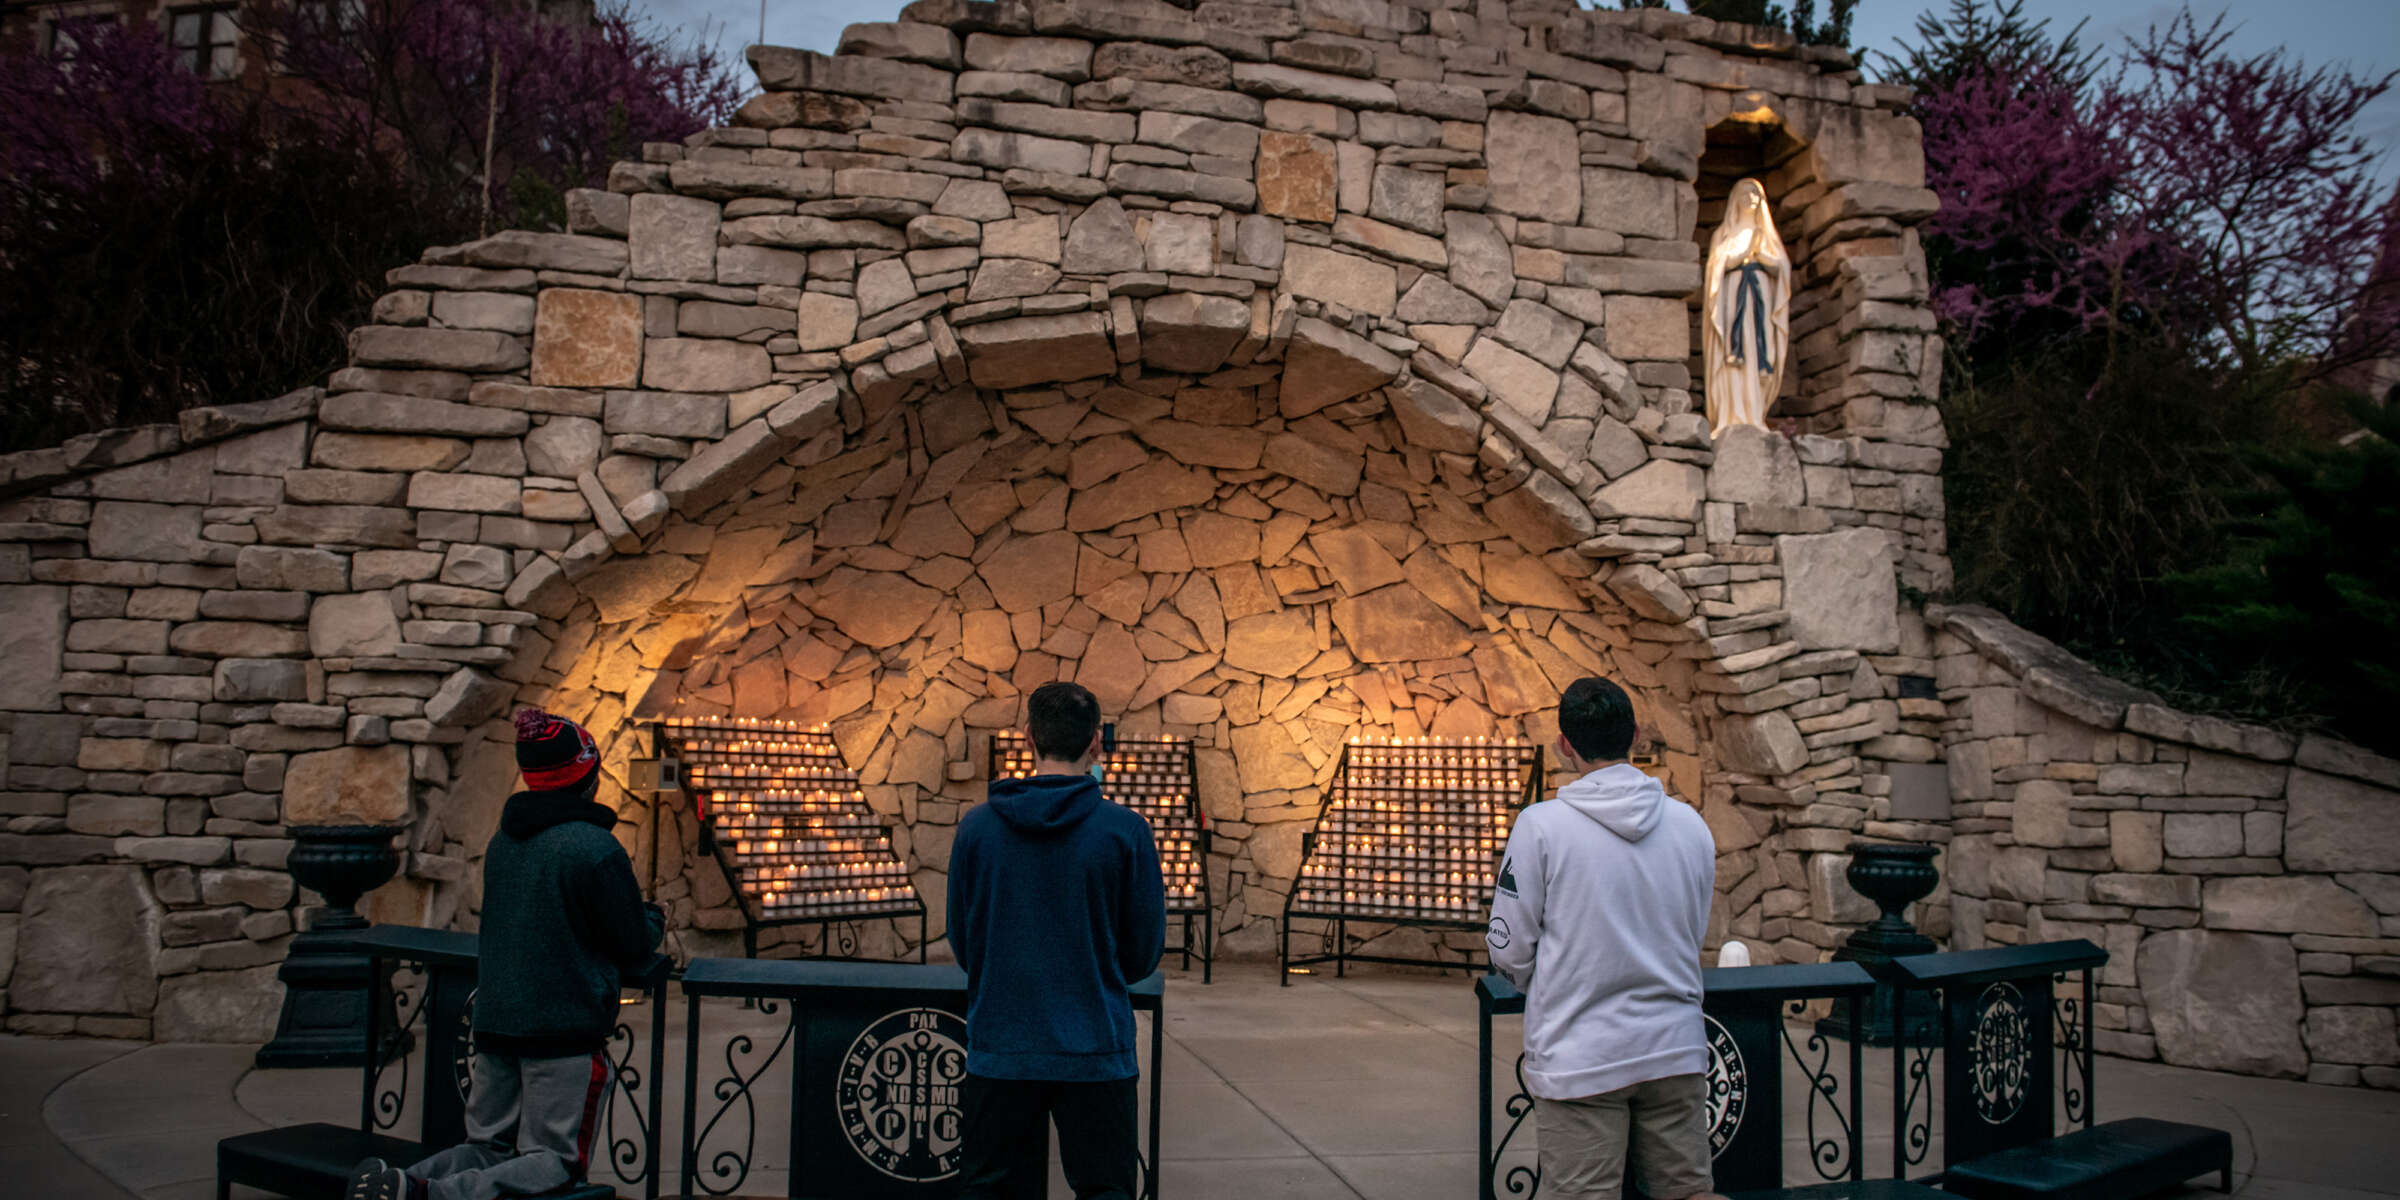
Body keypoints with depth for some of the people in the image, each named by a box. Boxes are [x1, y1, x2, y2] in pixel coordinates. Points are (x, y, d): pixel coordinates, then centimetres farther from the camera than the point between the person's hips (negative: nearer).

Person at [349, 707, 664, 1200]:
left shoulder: (503, 841, 10)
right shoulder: (595, 848, -15)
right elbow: (634, 947, -11)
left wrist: (637, 919, 21)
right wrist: (652, 919, 12)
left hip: (496, 1023, 7)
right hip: (566, 1026, -7)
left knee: (489, 1145, 19)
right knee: (555, 1160, 0)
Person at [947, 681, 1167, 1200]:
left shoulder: (977, 826, -2)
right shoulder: (1125, 830, -8)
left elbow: (961, 942, 7)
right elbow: (1145, 951, -1)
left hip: (998, 1046, 2)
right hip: (1096, 1050, -2)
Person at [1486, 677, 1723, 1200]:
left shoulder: (1541, 825, -11)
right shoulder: (1690, 823, 3)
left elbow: (1510, 951, -7)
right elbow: (1695, 936, 14)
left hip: (1578, 1058, -4)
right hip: (1676, 1049, 4)